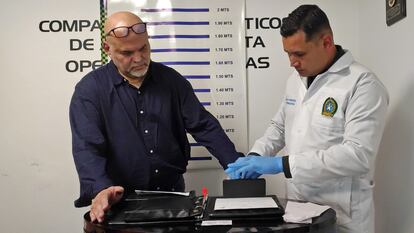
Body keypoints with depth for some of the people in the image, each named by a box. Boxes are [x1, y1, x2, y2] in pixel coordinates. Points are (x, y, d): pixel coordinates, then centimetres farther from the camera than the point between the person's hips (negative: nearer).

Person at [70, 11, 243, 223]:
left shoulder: (171, 79, 3)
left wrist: (237, 166, -10)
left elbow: (204, 126, 1)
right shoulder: (90, 90, -6)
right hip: (124, 201, -2)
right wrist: (100, 189, -34)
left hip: (173, 192, 2)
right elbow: (87, 148, -16)